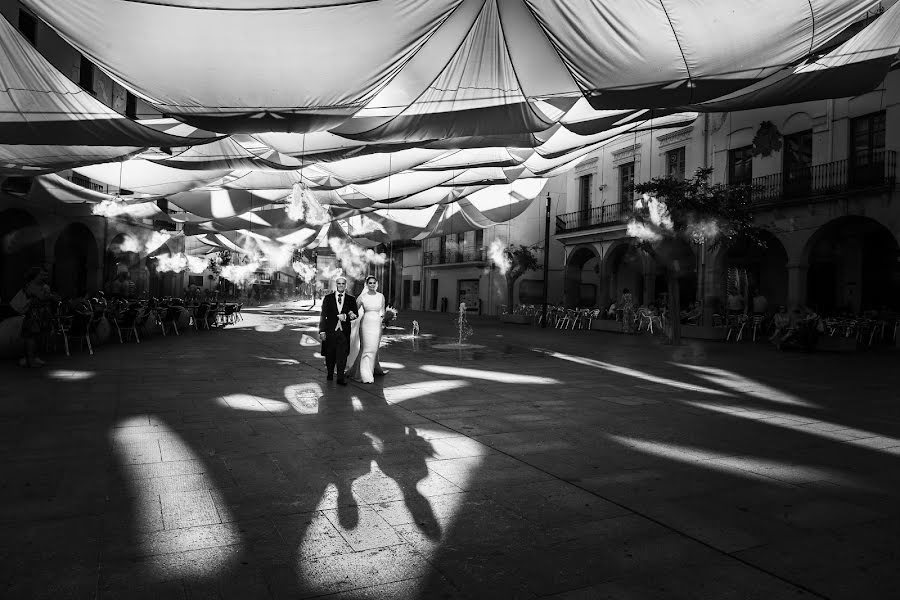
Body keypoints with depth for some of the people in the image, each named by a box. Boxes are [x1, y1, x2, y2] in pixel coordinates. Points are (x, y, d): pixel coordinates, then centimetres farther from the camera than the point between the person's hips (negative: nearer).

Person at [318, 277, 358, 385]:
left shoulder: (351, 299, 9)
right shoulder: (328, 298, 6)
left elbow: (355, 314, 5)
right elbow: (323, 315, 3)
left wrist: (346, 317, -14)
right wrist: (322, 331, -4)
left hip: (344, 331, 0)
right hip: (330, 330, 0)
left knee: (342, 355, -5)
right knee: (330, 355, 8)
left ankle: (341, 377, 0)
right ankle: (330, 374, 25)